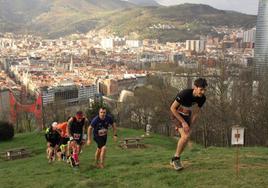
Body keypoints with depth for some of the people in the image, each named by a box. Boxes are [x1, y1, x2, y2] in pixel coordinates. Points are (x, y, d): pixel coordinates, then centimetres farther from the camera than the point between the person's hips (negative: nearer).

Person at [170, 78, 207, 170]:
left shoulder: (202, 98, -14)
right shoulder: (184, 94, -32)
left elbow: (196, 112, -1)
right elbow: (172, 108, -24)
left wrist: (189, 125, -7)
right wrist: (183, 122, -24)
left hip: (187, 116, 6)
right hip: (177, 114, -6)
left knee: (185, 138, 1)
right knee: (185, 136, -23)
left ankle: (174, 160, 21)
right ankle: (176, 158, -6)